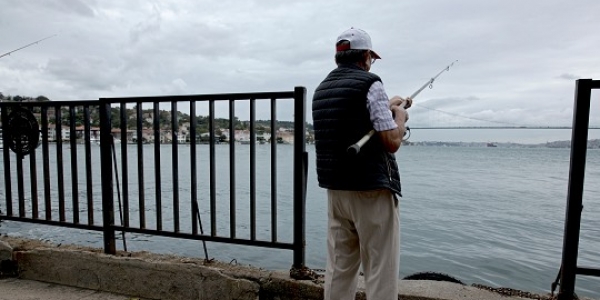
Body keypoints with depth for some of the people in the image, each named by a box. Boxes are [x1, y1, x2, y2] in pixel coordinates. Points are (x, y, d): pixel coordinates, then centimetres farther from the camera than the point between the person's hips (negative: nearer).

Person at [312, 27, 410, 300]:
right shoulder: (370, 83, -9)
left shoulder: (322, 89, 13)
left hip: (335, 190, 7)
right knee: (380, 272, 3)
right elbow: (392, 142, -12)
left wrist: (385, 108, 27)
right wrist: (399, 115, 7)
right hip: (371, 189, -7)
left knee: (338, 269, 13)